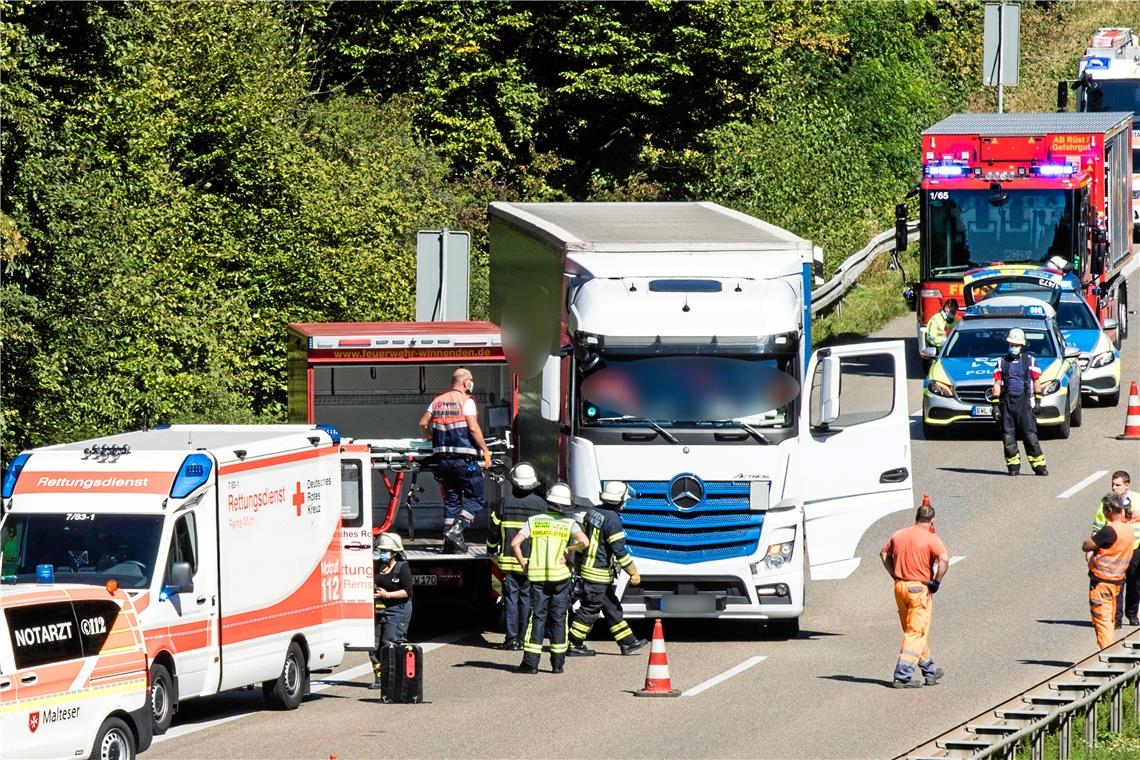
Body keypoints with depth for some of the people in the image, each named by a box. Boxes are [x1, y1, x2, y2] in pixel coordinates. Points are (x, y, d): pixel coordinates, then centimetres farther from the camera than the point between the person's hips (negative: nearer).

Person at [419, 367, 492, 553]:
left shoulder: (438, 401, 12)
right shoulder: (466, 401, -6)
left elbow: (423, 423, 14)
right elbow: (473, 428, -15)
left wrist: (431, 438, 33)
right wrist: (485, 450, -9)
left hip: (443, 458, 6)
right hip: (464, 458, -6)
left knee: (451, 500, 12)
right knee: (475, 498, 3)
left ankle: (449, 542, 7)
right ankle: (456, 529, -15)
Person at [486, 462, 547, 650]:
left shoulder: (505, 502, -3)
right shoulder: (540, 503, -2)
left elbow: (494, 529, 5)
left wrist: (491, 549, 23)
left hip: (509, 559, -1)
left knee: (510, 598, 3)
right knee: (527, 598, 6)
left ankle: (512, 638, 0)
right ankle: (524, 638, 5)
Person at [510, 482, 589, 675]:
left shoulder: (534, 521, 5)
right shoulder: (569, 524, 1)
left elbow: (515, 543, -5)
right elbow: (584, 542, -14)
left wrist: (523, 564, 5)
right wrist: (569, 549, 3)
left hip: (537, 575, 1)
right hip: (560, 575, -1)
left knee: (537, 617, 4)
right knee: (558, 619, 8)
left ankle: (531, 662, -3)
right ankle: (558, 663, 9)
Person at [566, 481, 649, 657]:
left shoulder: (592, 512, 7)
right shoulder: (612, 519, -20)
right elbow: (619, 550, -20)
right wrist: (633, 573, -12)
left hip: (587, 568, 9)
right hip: (599, 574, -9)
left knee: (612, 608, 15)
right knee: (589, 610, -1)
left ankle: (628, 642, 21)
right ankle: (574, 645, 4)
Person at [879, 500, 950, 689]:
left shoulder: (899, 535, 8)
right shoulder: (931, 538, -11)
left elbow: (884, 553, 21)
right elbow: (944, 559, -25)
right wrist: (936, 581, -13)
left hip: (900, 587, 6)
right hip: (920, 588, -6)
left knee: (914, 631, 17)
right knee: (916, 633, -2)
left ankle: (929, 671, 29)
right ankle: (902, 676, -10)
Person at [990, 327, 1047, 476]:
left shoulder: (1029, 361, 8)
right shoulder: (1002, 362, 10)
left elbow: (1036, 381, 10)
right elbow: (997, 384, 7)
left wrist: (1038, 401, 3)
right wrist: (996, 404, 0)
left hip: (1023, 402, -2)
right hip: (1006, 401, 2)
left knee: (1030, 434, -7)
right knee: (1008, 436, 0)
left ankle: (1039, 465, -5)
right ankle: (1013, 466, 7)